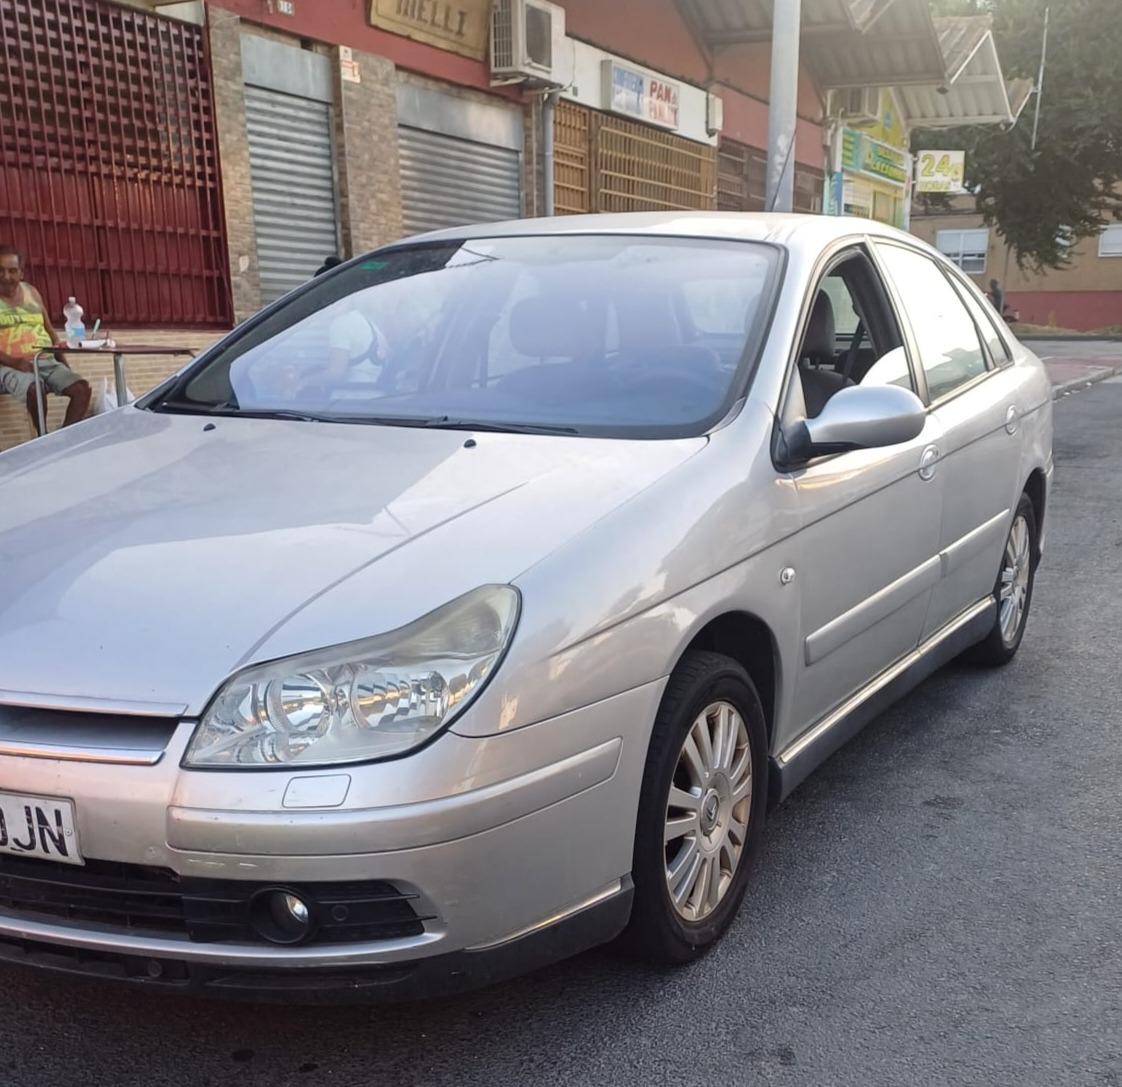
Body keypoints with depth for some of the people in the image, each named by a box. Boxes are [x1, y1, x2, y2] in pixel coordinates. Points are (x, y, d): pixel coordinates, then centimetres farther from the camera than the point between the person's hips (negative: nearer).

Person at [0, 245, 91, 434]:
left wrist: (64, 363, 7)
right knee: (34, 389, -36)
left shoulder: (32, 293, 17)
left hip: (46, 361, 5)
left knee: (81, 388, -20)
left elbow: (49, 330, 20)